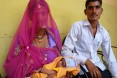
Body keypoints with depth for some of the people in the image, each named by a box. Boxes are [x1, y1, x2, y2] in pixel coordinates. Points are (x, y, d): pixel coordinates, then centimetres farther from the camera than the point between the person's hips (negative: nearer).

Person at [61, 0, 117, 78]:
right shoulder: (77, 26, -10)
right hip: (81, 67, -5)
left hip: (98, 66, 5)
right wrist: (86, 61, -25)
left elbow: (110, 59, 6)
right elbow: (65, 51, -15)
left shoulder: (104, 32, 4)